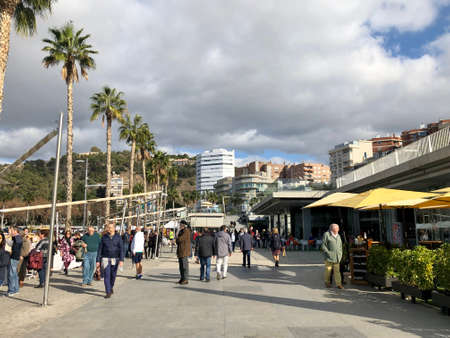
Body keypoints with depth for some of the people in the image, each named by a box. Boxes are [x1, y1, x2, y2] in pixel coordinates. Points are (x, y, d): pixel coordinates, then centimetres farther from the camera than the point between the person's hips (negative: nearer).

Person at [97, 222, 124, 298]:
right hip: (106, 258, 0)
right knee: (106, 275, -10)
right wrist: (98, 260, -2)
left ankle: (111, 287, 38)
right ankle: (108, 292, -6)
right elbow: (100, 249, 3)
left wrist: (121, 260, -18)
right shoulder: (104, 237, 0)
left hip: (115, 259, 0)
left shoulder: (118, 237, -3)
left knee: (113, 275, 11)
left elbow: (121, 249, -8)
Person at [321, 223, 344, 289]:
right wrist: (328, 253, -13)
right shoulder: (326, 234, -5)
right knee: (328, 270, 3)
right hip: (329, 257, -5)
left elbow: (340, 246, 23)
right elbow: (323, 246, -7)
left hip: (337, 257, 5)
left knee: (337, 270, 1)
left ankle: (338, 284, 3)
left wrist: (340, 254, 12)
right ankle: (327, 282, 18)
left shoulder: (338, 236, 16)